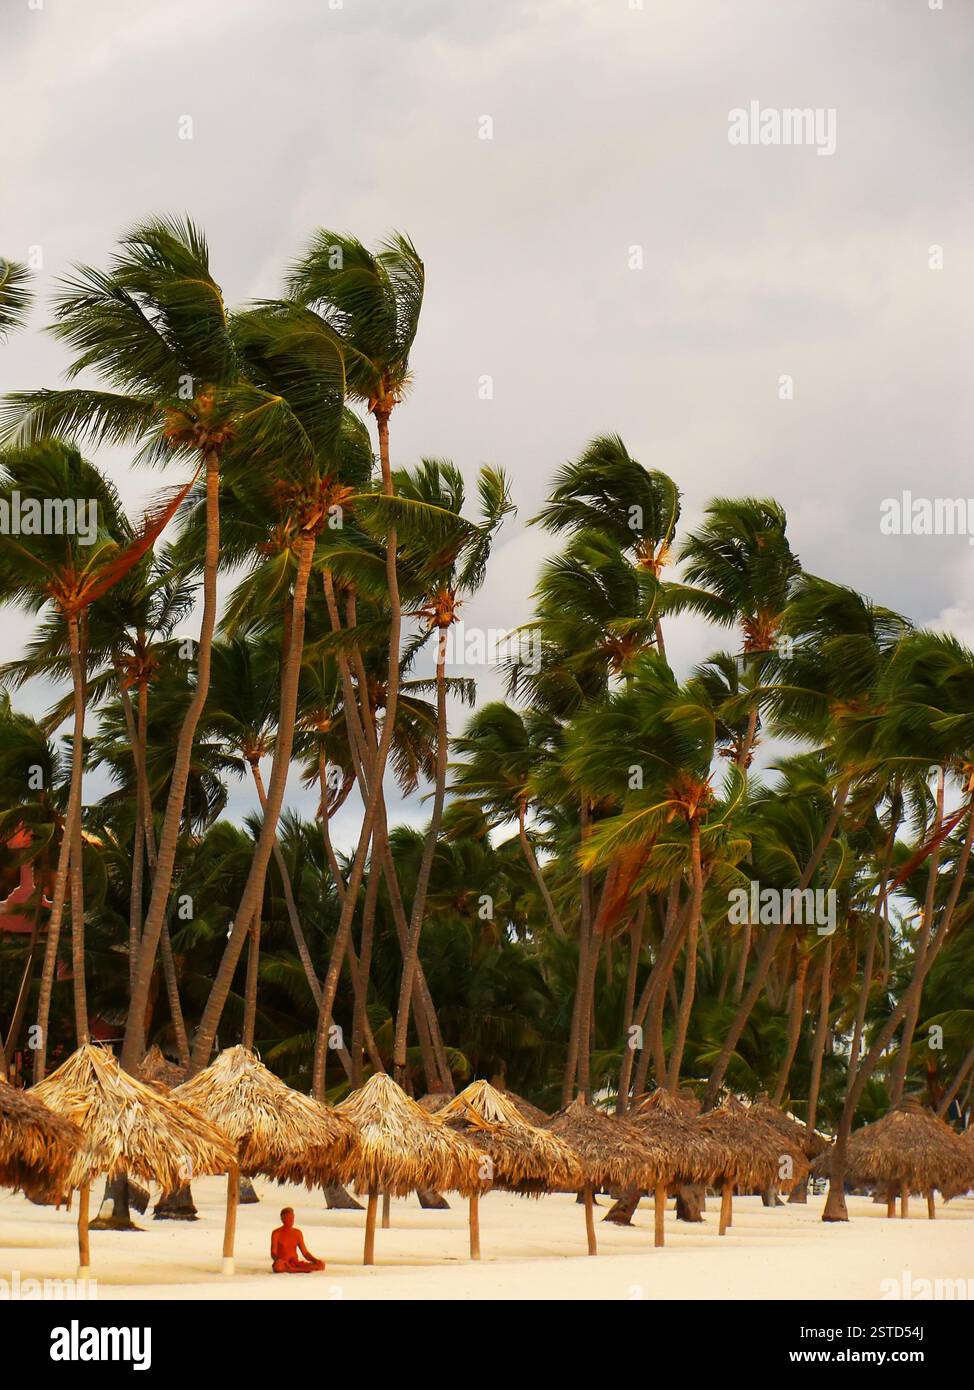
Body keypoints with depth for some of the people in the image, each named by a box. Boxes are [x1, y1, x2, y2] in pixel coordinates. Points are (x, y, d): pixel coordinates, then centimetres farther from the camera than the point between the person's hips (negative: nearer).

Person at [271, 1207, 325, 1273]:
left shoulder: (297, 1233, 13)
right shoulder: (276, 1233, 0)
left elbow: (305, 1253, 13)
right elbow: (273, 1254, -9)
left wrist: (315, 1260, -6)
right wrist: (278, 1260, -32)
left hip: (295, 1264, 4)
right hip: (283, 1264, -4)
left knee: (321, 1264, -19)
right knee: (278, 1266, -44)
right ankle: (304, 1270, -30)